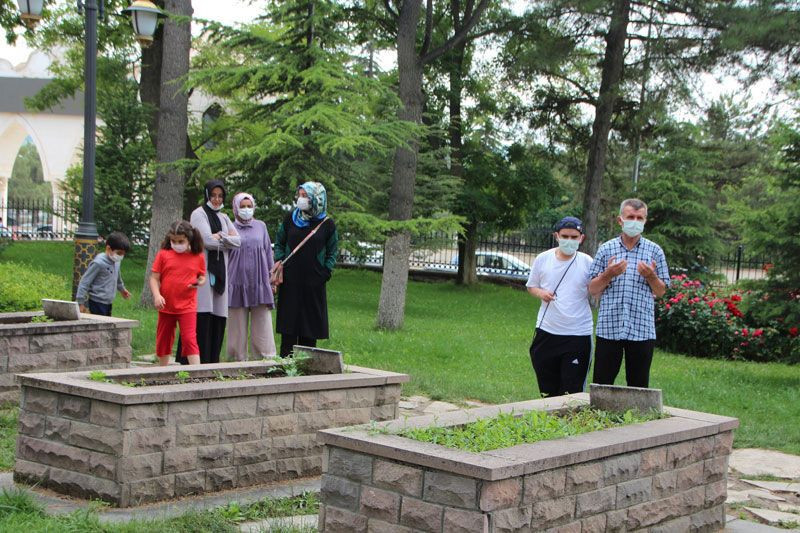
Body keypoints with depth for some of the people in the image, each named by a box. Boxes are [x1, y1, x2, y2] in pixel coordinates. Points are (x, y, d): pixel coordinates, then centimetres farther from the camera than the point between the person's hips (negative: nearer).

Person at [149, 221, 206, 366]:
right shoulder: (163, 254, -2)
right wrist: (157, 295, -17)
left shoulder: (198, 256, 0)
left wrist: (199, 282, -12)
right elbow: (154, 278, -2)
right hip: (166, 307, 2)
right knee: (163, 340, 14)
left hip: (187, 307, -2)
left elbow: (202, 277, 11)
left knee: (189, 339, -11)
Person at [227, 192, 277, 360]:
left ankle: (266, 357, 3)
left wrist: (271, 276, 12)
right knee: (238, 324, 1)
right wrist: (224, 281, 7)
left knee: (262, 322, -1)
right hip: (237, 282, -1)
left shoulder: (261, 226, 10)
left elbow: (268, 252, 15)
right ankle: (239, 358, 7)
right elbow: (223, 256, 10)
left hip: (259, 282, 1)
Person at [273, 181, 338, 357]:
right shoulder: (290, 218, 5)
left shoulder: (326, 224, 0)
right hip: (290, 280, 1)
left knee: (310, 327, 2)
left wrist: (326, 272, -5)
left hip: (314, 283, -1)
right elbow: (279, 242, 16)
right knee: (288, 324, 1)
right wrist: (279, 260, 1)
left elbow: (332, 251, 7)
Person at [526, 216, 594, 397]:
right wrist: (540, 293, -7)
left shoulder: (587, 262, -3)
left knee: (572, 391, -1)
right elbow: (531, 286, 14)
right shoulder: (542, 259, 3)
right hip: (546, 332, 3)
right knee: (547, 389, 13)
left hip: (578, 334, -3)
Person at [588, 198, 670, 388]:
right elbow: (592, 290, 7)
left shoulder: (655, 251, 7)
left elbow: (661, 292, 9)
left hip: (642, 330, 0)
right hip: (608, 327, 0)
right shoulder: (606, 249, 7)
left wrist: (651, 276, -11)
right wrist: (608, 275, -11)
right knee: (602, 383, 2)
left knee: (638, 385, 6)